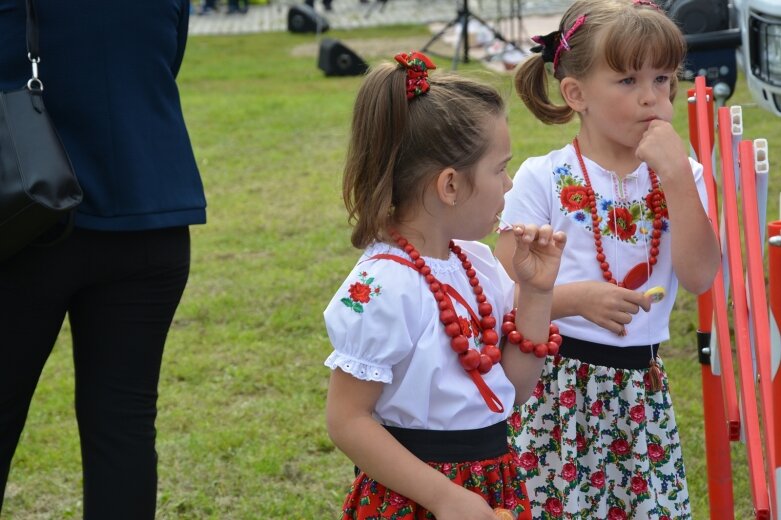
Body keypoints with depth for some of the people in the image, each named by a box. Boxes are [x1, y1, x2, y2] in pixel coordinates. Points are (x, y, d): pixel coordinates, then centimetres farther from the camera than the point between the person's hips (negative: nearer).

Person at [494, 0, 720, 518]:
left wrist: (678, 175, -15)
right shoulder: (543, 179, -5)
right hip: (559, 387, -3)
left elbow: (700, 276, -10)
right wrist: (577, 298, -23)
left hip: (642, 388, 3)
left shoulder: (679, 175, 4)